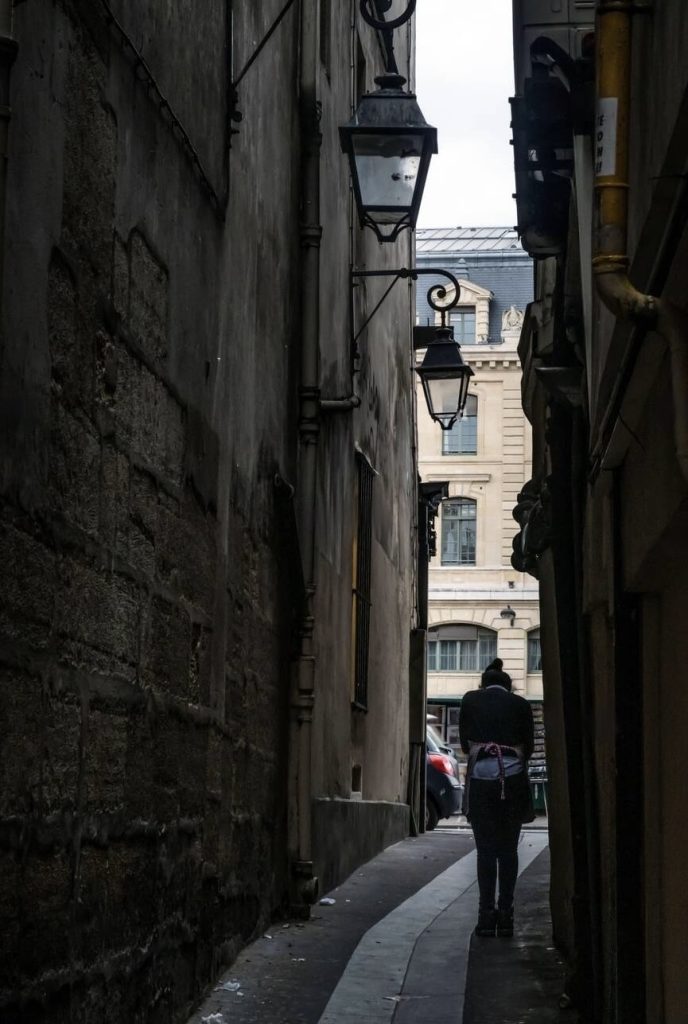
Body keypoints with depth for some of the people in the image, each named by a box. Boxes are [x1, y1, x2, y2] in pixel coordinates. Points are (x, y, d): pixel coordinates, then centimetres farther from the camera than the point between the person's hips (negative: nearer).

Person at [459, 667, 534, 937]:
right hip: (513, 777, 1)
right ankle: (505, 915, 2)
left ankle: (487, 916, -4)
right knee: (508, 850, 6)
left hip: (480, 775, 0)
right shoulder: (520, 704, 10)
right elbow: (528, 747, 13)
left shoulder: (471, 700, 10)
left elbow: (464, 743, 13)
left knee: (485, 850, 2)